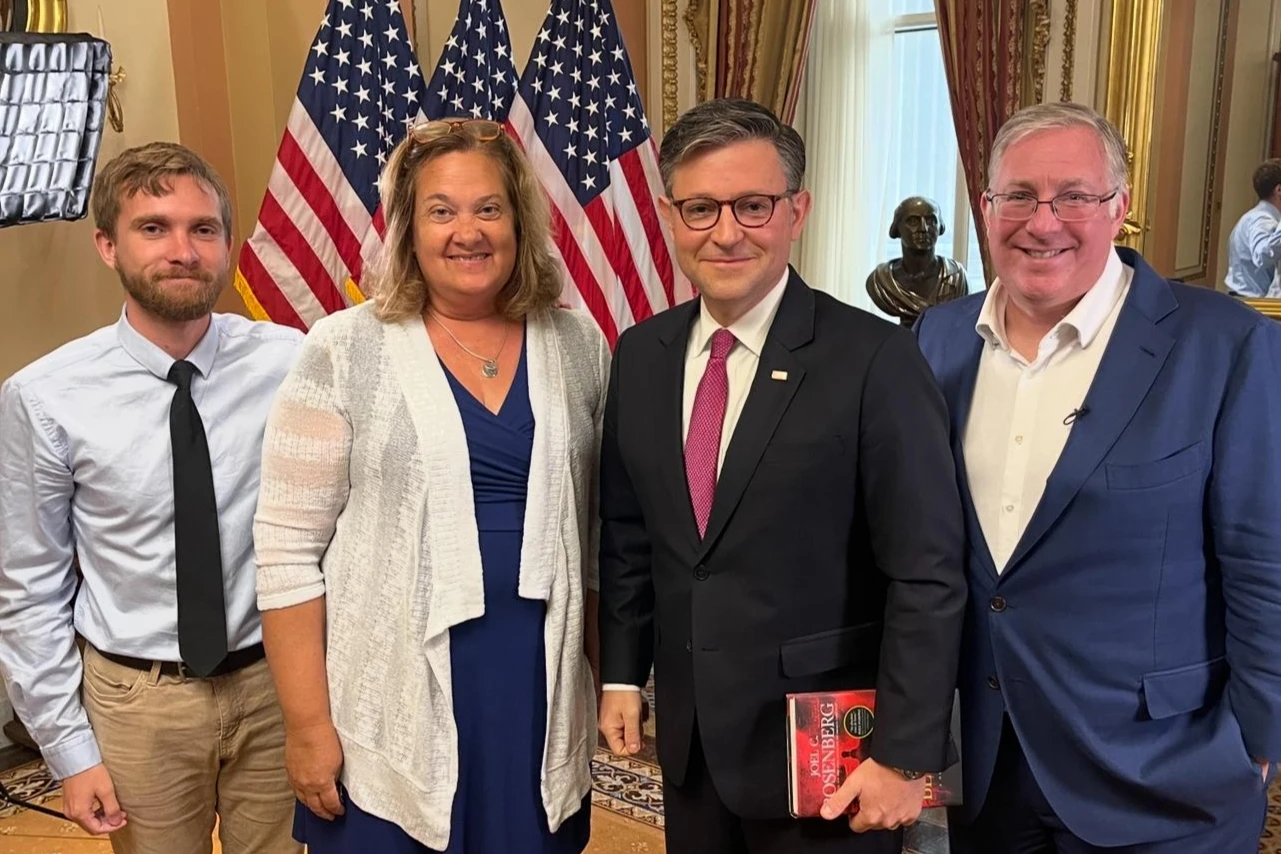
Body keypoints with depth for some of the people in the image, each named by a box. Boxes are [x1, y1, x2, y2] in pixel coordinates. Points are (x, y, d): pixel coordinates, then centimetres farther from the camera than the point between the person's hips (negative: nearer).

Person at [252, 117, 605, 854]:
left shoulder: (579, 346, 2)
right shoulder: (345, 351, -8)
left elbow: (601, 529, 8)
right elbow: (287, 550, -7)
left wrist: (608, 680, 8)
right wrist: (308, 723, -8)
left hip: (541, 698, 3)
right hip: (392, 711, -2)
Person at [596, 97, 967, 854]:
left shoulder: (875, 359, -16)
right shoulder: (641, 355, 1)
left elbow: (927, 574, -14)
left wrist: (906, 756, -14)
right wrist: (622, 673, 9)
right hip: (689, 734, 5)